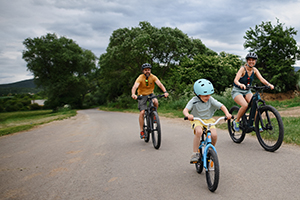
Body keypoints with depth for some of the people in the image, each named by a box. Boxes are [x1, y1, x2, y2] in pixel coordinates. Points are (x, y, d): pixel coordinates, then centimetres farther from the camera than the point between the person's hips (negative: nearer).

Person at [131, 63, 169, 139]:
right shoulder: (140, 78, -18)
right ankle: (141, 131, -3)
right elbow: (134, 87, -32)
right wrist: (133, 94, -53)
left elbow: (160, 84, -25)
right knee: (142, 112, -13)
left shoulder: (153, 77, -12)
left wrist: (165, 92, -43)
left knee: (156, 101, -32)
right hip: (142, 95, -2)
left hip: (150, 94, 2)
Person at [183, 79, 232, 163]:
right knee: (199, 131, -36)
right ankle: (195, 153, -22)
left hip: (209, 120, 3)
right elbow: (185, 109, -26)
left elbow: (222, 106, -8)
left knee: (214, 134, -23)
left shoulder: (211, 99, -7)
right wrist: (188, 115, -49)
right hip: (197, 120, -3)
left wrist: (227, 113, -28)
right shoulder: (194, 101, -15)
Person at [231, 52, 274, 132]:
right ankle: (236, 121, -7)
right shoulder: (243, 69, -18)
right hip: (237, 91, -5)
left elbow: (261, 79, -12)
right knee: (245, 105, -30)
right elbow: (235, 80, -32)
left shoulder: (254, 70, -2)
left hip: (247, 91, 5)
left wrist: (269, 84, -32)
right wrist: (240, 84, -54)